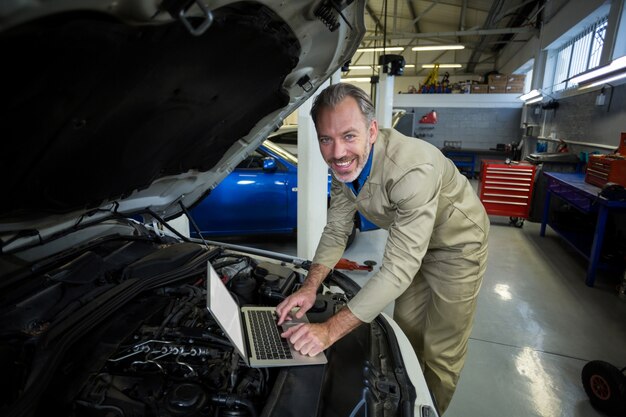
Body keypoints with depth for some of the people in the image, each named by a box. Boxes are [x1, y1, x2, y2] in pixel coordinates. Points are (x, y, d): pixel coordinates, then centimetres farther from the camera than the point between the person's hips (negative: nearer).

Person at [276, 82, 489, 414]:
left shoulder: (413, 169, -40)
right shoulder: (344, 164, -16)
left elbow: (398, 269, -39)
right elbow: (336, 231, -7)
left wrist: (331, 330, -38)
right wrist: (310, 287, -20)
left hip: (456, 243, -6)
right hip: (412, 241, 6)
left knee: (440, 352, 5)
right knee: (405, 334, 18)